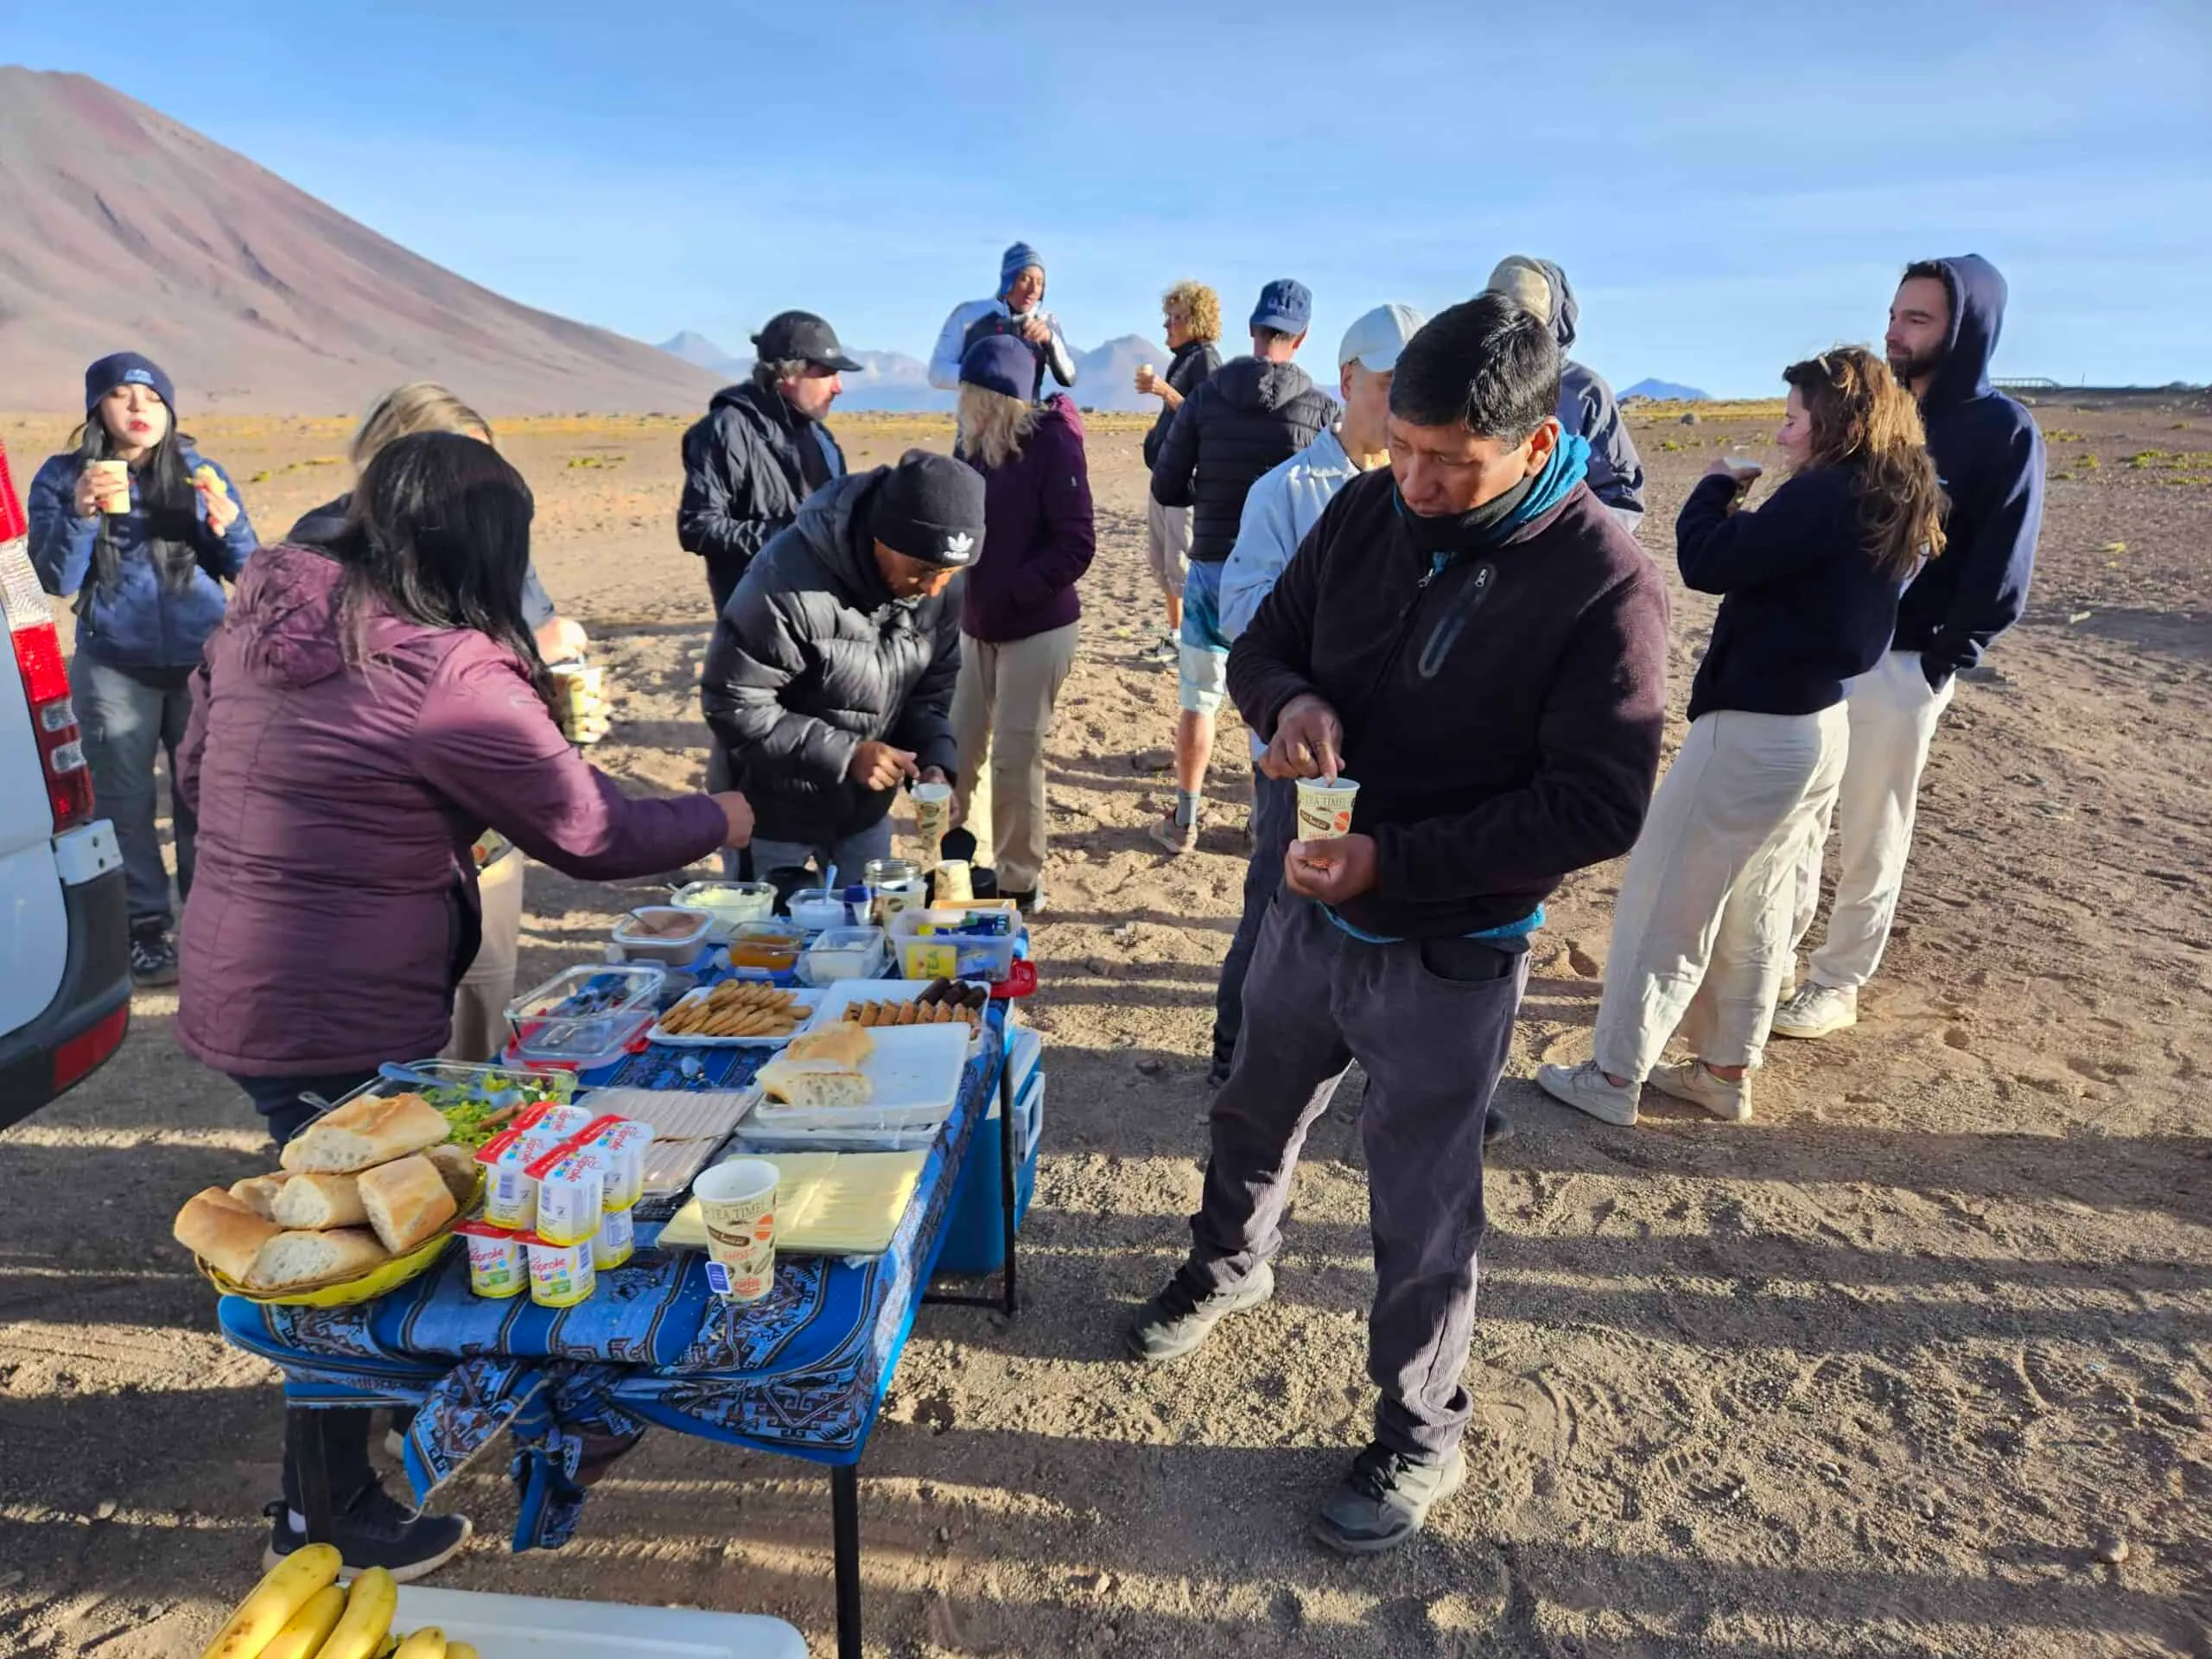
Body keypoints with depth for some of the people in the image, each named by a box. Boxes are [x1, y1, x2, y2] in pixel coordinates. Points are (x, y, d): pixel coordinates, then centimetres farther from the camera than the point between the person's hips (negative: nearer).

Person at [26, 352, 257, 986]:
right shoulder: (62, 476, 0)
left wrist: (226, 524, -19)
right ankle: (145, 927, 17)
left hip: (203, 662, 1)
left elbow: (245, 571, 1)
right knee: (125, 801, 5)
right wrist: (81, 512, -21)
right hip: (114, 668, 0)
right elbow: (56, 580, -6)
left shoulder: (200, 472, 3)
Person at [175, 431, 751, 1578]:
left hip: (231, 989, 9)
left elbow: (195, 770, 15)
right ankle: (328, 1520, 30)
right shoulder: (448, 676, -22)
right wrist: (718, 820, 3)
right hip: (337, 1021, -9)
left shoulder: (266, 613, 3)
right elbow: (591, 833, -14)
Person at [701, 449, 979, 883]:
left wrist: (936, 761, -18)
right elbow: (733, 703, -24)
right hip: (775, 810, -5)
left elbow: (931, 689, 1)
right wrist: (843, 753, -28)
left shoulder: (936, 588, -10)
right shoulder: (789, 582, -30)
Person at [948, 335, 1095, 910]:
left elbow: (1076, 545, -18)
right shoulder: (976, 441, 5)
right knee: (959, 749, 9)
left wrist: (1011, 593, -19)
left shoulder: (1052, 442, -14)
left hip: (1037, 628, -6)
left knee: (1015, 757, 0)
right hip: (978, 625, 6)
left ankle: (1020, 882, 17)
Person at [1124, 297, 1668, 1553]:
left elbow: (1600, 808, -22)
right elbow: (1264, 646, 5)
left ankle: (1421, 1437, 38)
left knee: (1422, 1216, 11)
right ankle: (1232, 1263, 59)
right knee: (1255, 1114, 27)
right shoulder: (1366, 512, -6)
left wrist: (1394, 861, -28)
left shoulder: (1607, 582, -21)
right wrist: (1289, 701, -19)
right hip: (1311, 910, 6)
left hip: (1451, 957, -5)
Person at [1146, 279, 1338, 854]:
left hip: (1212, 566, 1)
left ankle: (1184, 821, 18)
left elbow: (1166, 488, -2)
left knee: (1197, 698, 11)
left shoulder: (1205, 396, -3)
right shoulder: (1322, 407, -7)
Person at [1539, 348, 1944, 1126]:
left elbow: (1707, 563, -22)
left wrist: (1716, 486, -4)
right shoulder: (1895, 506, 9)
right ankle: (1725, 1071, 30)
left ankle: (1614, 1076, 11)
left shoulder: (1825, 495, -21)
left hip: (1755, 732, -10)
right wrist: (1750, 506, 7)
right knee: (1754, 913, 18)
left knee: (1664, 901, 2)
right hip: (1821, 725, 10)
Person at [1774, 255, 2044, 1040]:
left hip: (1901, 666, -5)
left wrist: (1940, 661, -12)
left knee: (1869, 838, 5)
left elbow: (1999, 576, -7)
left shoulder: (2003, 432, -6)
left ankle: (1838, 983, 17)